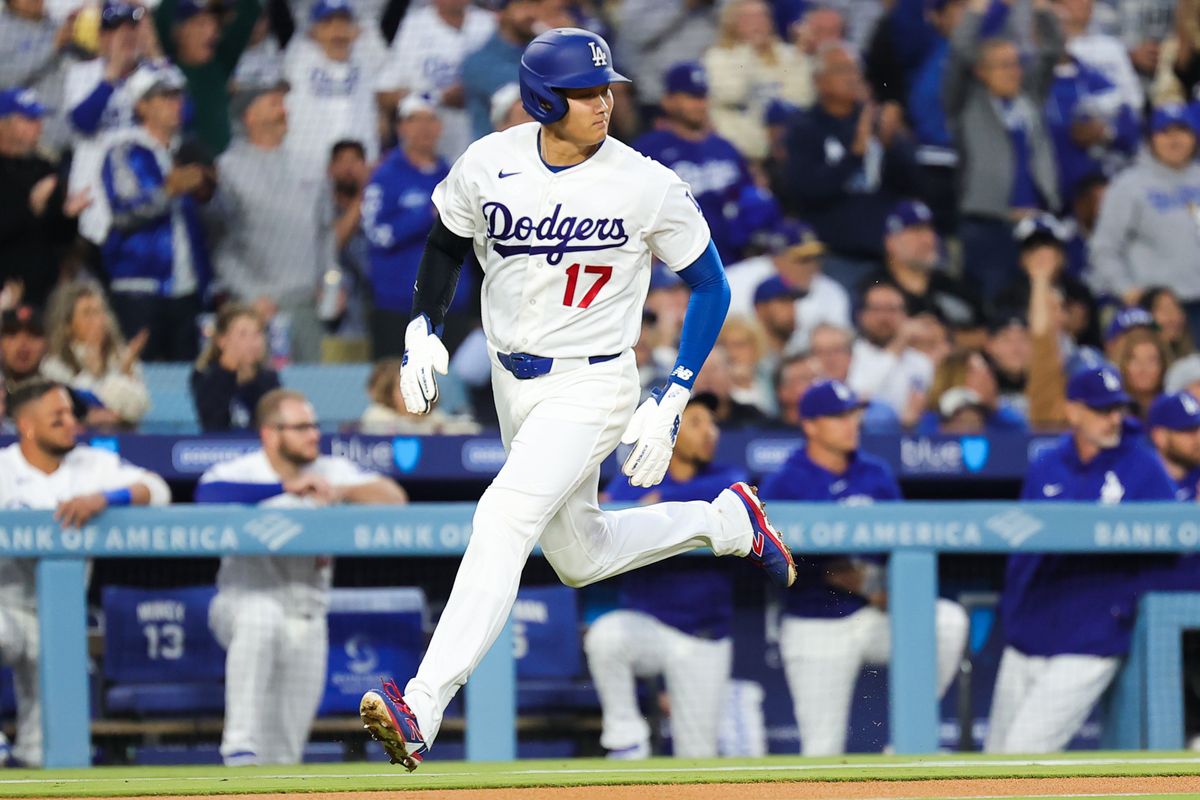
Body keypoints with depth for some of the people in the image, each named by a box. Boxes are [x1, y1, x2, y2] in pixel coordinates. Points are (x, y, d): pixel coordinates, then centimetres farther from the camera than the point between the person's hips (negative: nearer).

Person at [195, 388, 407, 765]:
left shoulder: (331, 472, 4)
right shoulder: (240, 473, -10)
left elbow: (394, 497, -5)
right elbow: (208, 493, -33)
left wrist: (340, 492, -23)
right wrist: (285, 488, -31)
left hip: (306, 618, 4)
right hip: (244, 602, -4)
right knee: (261, 615, -40)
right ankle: (239, 743, -40)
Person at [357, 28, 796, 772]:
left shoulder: (648, 186, -15)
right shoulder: (488, 165, -7)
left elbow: (711, 286, -5)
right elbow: (447, 242, 13)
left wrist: (670, 403, -10)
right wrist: (424, 333, -1)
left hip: (593, 386, -6)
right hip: (513, 383, 6)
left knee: (504, 520, -24)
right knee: (580, 555, 17)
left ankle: (423, 709, -30)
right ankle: (725, 521, 42)